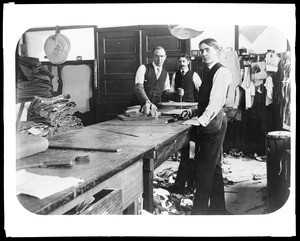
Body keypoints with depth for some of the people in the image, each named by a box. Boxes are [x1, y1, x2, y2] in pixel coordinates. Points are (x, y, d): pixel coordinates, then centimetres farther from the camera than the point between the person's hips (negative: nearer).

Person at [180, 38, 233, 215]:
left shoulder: (222, 72, -11)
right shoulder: (209, 72, 18)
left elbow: (216, 101, -22)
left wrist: (201, 120, -28)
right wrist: (192, 111, 10)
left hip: (213, 124, -10)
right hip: (206, 125, 10)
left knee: (205, 169, -5)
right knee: (213, 167, 15)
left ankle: (200, 210, 3)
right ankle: (218, 208, 26)